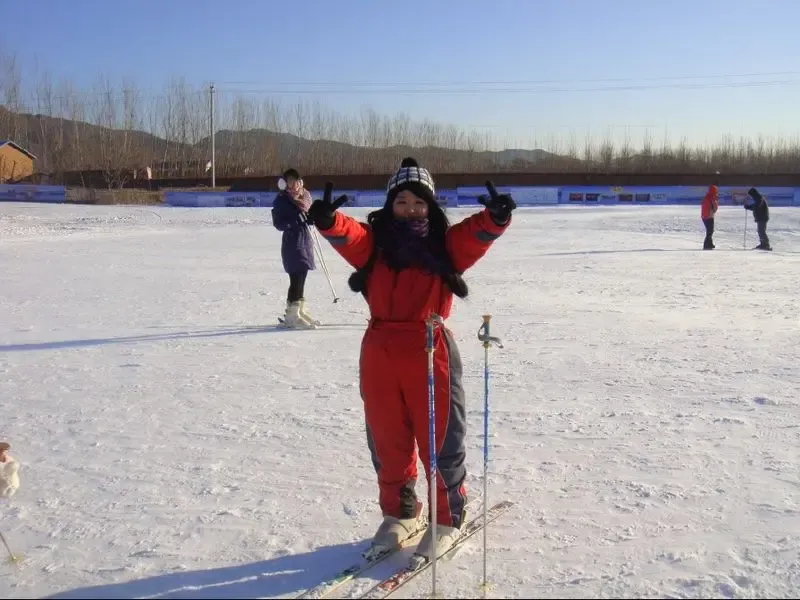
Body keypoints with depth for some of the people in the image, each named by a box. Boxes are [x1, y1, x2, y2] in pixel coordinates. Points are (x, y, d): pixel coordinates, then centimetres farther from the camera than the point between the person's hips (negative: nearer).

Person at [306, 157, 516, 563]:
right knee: (387, 441, 14)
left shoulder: (446, 244, 2)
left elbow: (476, 235, -16)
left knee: (439, 440, 5)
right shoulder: (373, 241, 5)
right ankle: (399, 513, 34)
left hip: (430, 352, -2)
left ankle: (446, 518, 25)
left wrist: (496, 217, -38)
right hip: (379, 353, 3)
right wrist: (327, 220, -37)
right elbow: (347, 235, -15)